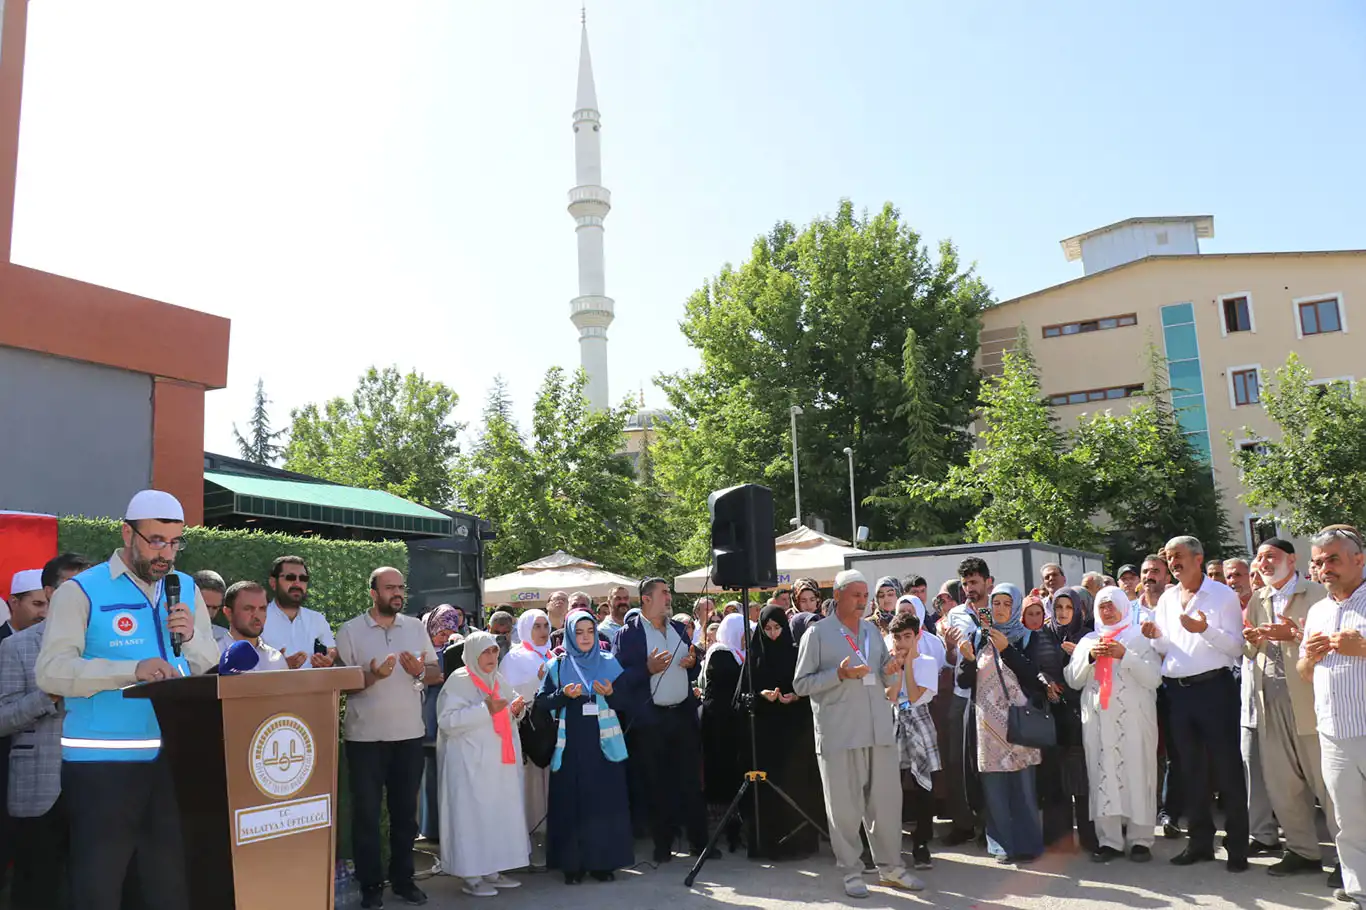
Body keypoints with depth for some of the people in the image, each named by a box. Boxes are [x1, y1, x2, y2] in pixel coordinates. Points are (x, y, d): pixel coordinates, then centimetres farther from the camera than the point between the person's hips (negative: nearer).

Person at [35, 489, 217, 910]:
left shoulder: (187, 589, 8)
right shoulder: (81, 590, -5)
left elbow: (212, 672, 7)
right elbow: (50, 671, -16)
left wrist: (191, 638, -13)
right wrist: (132, 670, -27)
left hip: (173, 760, 4)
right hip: (101, 764, -4)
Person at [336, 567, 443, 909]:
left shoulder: (416, 627, 6)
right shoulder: (350, 631, -4)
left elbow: (437, 673, 8)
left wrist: (420, 672, -13)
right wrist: (372, 676, -23)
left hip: (409, 734, 3)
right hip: (365, 737, -3)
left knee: (405, 811, 12)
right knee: (366, 813, 5)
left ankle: (403, 880, 25)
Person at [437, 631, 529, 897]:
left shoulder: (499, 680, 13)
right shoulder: (458, 681, -9)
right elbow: (447, 720, -19)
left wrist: (515, 710, 1)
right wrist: (486, 710, -23)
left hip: (500, 760, 7)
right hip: (471, 762, -7)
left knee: (501, 812, 8)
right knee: (473, 814, -3)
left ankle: (492, 870, 19)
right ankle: (471, 876, 6)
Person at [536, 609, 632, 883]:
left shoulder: (609, 662, 8)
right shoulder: (558, 666, 6)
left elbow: (624, 701, 6)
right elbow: (541, 700, 0)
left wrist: (610, 693, -15)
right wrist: (564, 695, -16)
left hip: (603, 742, 1)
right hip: (571, 744, -1)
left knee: (605, 799, 1)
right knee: (571, 802, 0)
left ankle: (603, 861, 10)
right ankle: (572, 863, 9)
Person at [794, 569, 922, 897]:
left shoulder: (873, 631, 14)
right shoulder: (817, 633, -2)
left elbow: (890, 681, 19)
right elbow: (801, 684, -5)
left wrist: (892, 672, -5)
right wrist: (840, 674, -17)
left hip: (880, 731, 5)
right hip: (839, 734, -5)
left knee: (887, 801, 9)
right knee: (845, 806, 2)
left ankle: (890, 867, 23)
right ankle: (851, 872, 14)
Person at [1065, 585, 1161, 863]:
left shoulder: (1140, 638, 7)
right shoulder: (1088, 640, 16)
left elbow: (1154, 678, -3)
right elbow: (1073, 681, 11)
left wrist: (1124, 655, -14)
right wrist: (1089, 657, -5)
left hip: (1134, 717, -2)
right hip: (1098, 718, 3)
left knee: (1136, 774, -4)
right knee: (1102, 775, -1)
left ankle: (1140, 840, 4)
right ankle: (1109, 840, 3)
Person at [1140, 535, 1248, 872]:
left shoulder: (1223, 595, -3)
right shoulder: (1167, 599, 13)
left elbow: (1236, 647, -9)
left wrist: (1205, 630, -24)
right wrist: (1156, 637, -5)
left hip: (1214, 686, -5)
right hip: (1179, 690, 6)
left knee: (1227, 767, 0)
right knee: (1192, 768, 12)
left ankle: (1237, 846, 10)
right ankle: (1200, 841, 22)